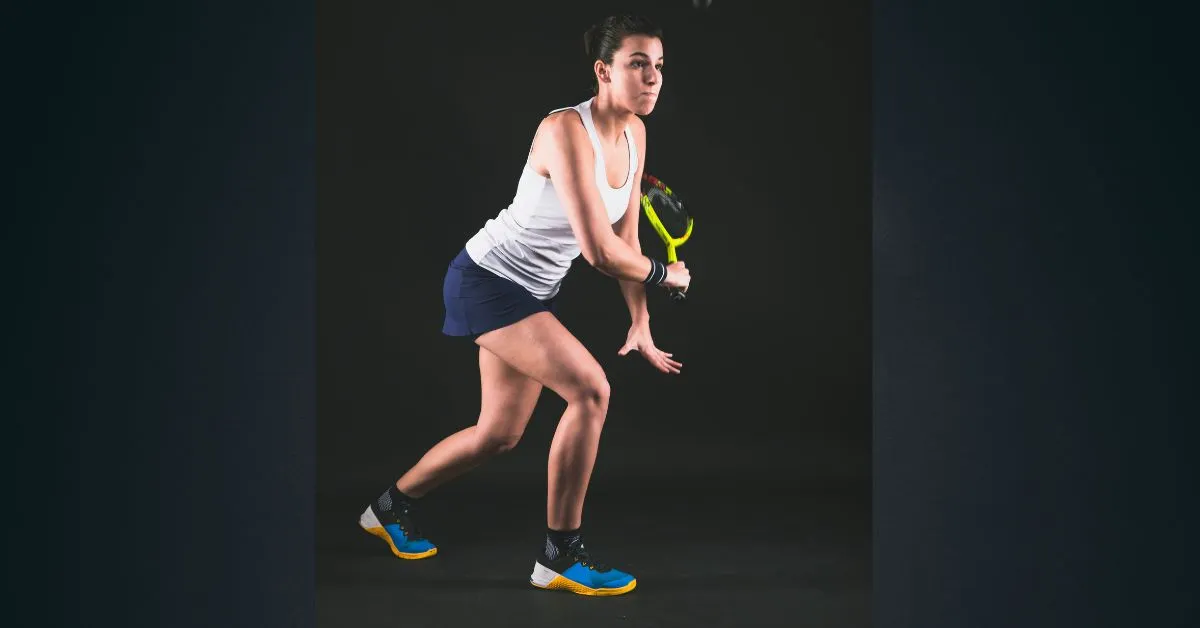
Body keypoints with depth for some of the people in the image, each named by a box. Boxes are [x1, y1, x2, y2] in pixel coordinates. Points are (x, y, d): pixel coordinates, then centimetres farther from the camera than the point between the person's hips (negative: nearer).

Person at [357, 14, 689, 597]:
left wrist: (640, 324, 4)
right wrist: (664, 274, -15)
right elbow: (600, 250, -32)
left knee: (500, 434, 15)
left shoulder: (634, 133, -1)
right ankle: (560, 555, -9)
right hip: (487, 280, -9)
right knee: (591, 390, -22)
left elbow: (627, 235, 5)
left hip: (532, 292, 9)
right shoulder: (566, 131, -28)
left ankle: (391, 507, 37)